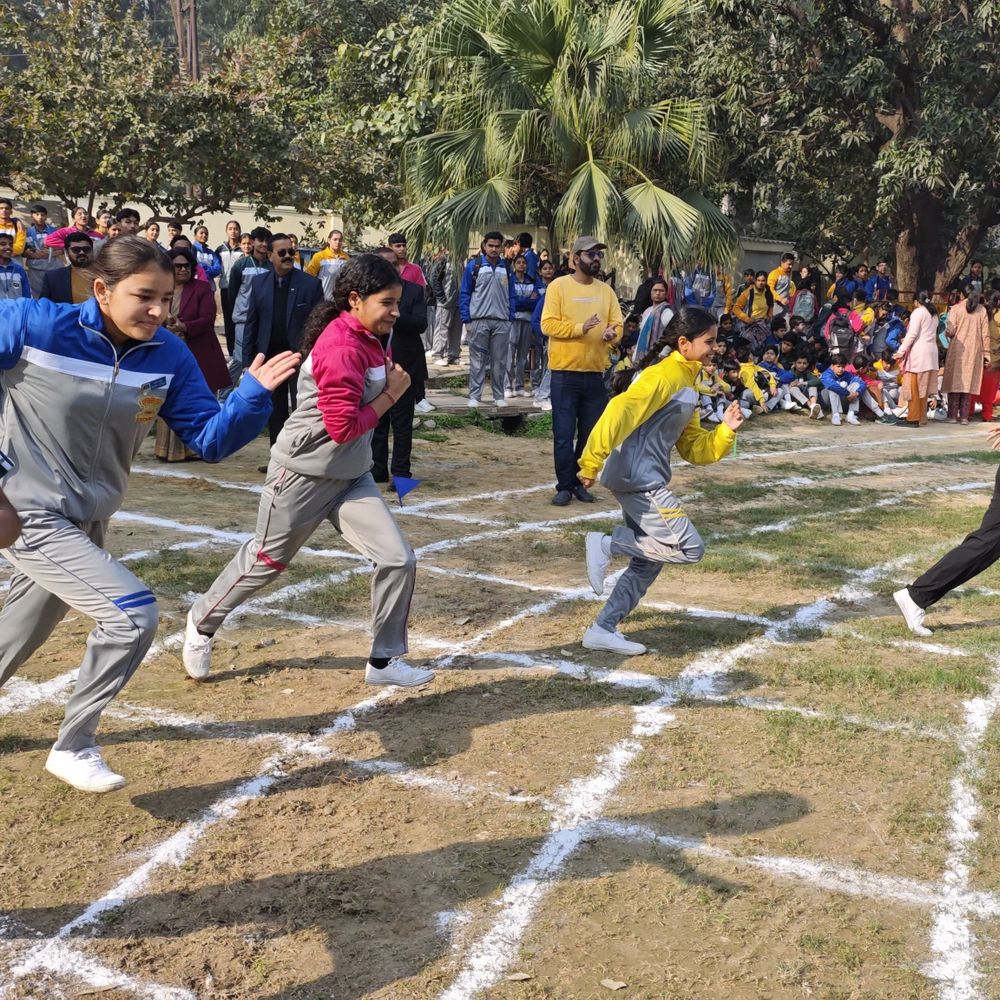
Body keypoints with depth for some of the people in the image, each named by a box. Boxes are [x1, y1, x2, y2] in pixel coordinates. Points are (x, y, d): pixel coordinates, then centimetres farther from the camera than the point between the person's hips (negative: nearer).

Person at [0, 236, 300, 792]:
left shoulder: (169, 358, -8)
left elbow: (210, 441, -6)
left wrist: (254, 394, -23)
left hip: (89, 522, 6)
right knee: (134, 614, -21)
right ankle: (74, 748, 0)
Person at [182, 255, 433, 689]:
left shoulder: (370, 339, 5)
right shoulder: (341, 347, -24)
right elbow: (344, 427, -25)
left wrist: (390, 386, -5)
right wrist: (391, 393, -16)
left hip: (351, 477, 8)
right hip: (305, 474, -8)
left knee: (399, 559, -3)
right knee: (266, 560, 12)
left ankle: (385, 661, 12)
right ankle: (203, 621, 38)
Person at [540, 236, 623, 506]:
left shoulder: (606, 290, 10)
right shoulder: (559, 286, -4)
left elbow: (618, 324, 9)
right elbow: (548, 324, -11)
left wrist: (612, 334, -14)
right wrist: (579, 328, -23)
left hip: (595, 374, 4)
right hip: (565, 373, -4)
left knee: (591, 434, 10)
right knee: (564, 434, -1)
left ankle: (581, 482, 22)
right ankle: (565, 485, 8)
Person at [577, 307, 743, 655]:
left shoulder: (685, 382, 19)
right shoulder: (664, 374, -11)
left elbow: (694, 449, 20)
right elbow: (620, 412, -23)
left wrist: (726, 430, 5)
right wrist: (592, 461, -29)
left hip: (646, 482, 10)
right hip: (639, 479, -10)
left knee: (648, 560, 14)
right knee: (690, 548, -10)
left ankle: (603, 630, 18)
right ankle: (606, 544, -6)